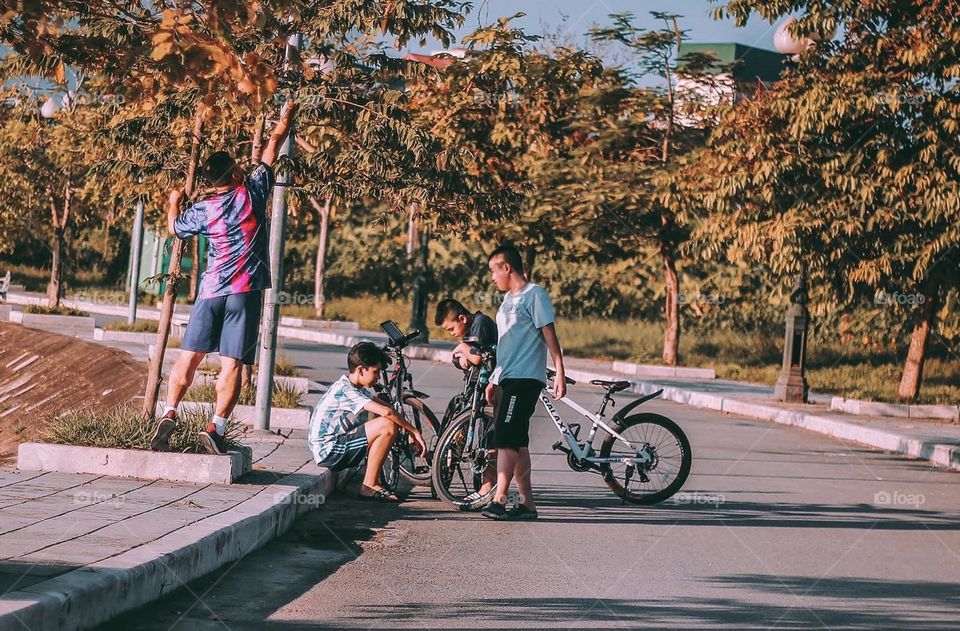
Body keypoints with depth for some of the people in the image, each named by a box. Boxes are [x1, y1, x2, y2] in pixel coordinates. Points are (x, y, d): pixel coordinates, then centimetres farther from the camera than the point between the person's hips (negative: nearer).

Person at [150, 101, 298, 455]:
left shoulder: (202, 210, 5)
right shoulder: (252, 193, 0)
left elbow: (174, 228, 25)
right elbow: (273, 146, 13)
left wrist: (174, 202, 44)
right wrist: (287, 117, 27)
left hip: (211, 291, 2)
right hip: (245, 292, -2)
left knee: (189, 357, 6)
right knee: (232, 363, -6)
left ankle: (169, 414, -8)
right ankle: (216, 427, -16)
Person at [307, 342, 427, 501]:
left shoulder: (355, 387, 12)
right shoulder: (345, 390, -19)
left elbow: (384, 407, 15)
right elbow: (386, 411, -28)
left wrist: (410, 431, 4)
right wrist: (414, 431, -19)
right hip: (328, 451, -10)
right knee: (387, 425, -17)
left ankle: (374, 481, 9)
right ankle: (369, 485, -11)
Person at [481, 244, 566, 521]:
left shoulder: (535, 295, -6)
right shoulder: (509, 299, 21)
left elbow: (549, 335, -12)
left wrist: (560, 373, -18)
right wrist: (494, 380, 24)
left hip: (525, 379, -9)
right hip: (507, 380, 9)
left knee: (507, 440, -15)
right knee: (516, 442, 7)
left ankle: (499, 500, -18)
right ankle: (526, 503, 10)